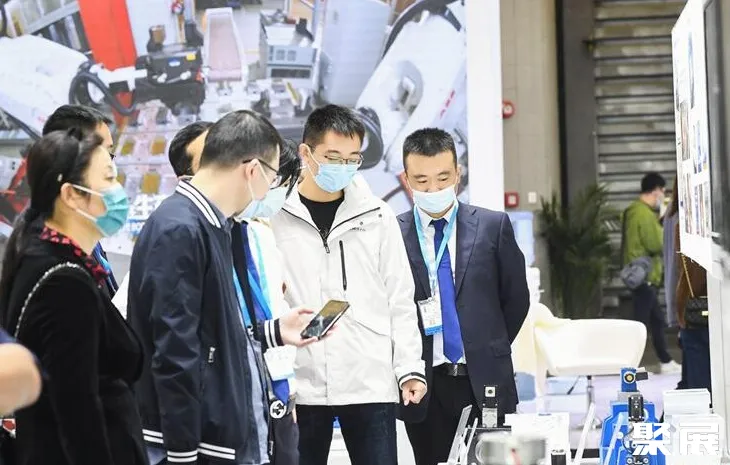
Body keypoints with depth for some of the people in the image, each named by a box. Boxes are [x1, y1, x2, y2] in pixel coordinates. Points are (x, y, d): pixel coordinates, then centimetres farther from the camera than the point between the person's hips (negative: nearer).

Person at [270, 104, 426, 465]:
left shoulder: (377, 216, 6)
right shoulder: (275, 216, -1)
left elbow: (400, 298, 8)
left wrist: (410, 368, 0)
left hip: (371, 384, 1)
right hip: (300, 385, -1)